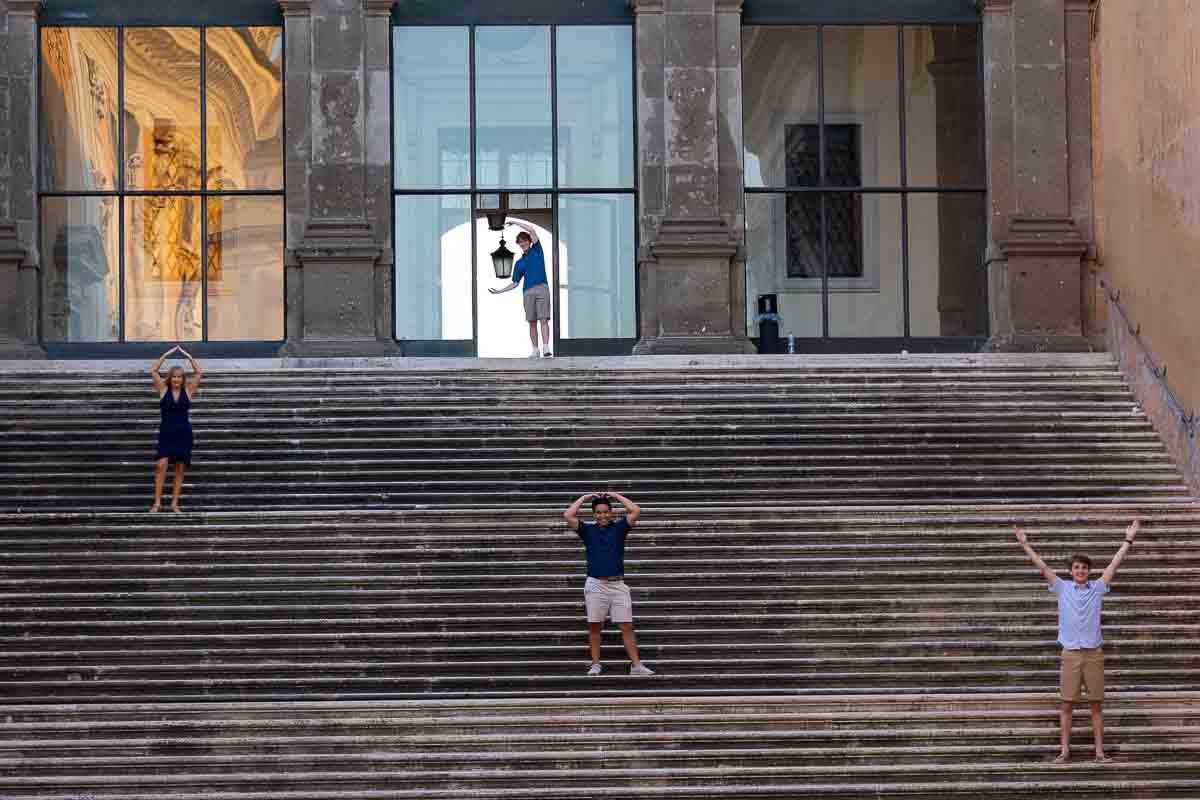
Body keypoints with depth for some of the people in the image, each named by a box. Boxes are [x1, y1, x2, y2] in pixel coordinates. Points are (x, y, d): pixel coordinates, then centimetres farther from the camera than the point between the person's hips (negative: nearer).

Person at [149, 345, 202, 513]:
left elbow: (199, 374, -3)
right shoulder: (163, 389, 2)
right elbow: (153, 371, -5)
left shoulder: (188, 391, 3)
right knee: (161, 465, -13)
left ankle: (175, 503, 10)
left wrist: (189, 357, -4)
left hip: (183, 433, 1)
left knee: (180, 469, 4)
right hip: (166, 433, -1)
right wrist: (166, 355, -6)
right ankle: (157, 502, -11)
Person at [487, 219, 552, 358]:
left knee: (543, 320, -12)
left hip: (542, 288, -4)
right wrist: (499, 291, 17)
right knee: (532, 322, 0)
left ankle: (546, 348, -21)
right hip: (528, 292, 4)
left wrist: (515, 222, 13)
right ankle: (535, 350, 2)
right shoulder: (519, 263, 20)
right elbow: (515, 283, 21)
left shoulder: (536, 250, 13)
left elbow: (531, 230, 6)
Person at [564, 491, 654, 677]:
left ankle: (636, 665, -3)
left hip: (618, 584, 0)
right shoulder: (588, 530, 8)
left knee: (627, 626, -2)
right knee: (594, 626, 2)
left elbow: (636, 511, -2)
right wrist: (584, 498, 6)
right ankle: (595, 664, 10)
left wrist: (616, 496, 7)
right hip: (596, 584, 0)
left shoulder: (619, 527, 8)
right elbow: (568, 516, -2)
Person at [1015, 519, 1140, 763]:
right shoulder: (1063, 588, 5)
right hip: (1071, 653, 0)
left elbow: (1114, 564, 3)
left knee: (1096, 704, 3)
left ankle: (1099, 750, 5)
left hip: (1094, 653, 0)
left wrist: (1128, 540, -1)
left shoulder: (1097, 588, 5)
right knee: (1067, 704, 1)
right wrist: (1025, 545, 1)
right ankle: (1064, 750, 4)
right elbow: (1042, 566, 4)